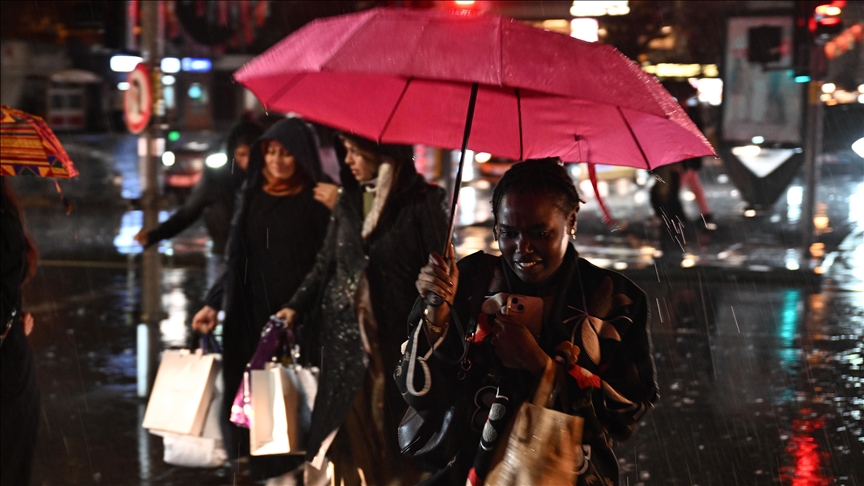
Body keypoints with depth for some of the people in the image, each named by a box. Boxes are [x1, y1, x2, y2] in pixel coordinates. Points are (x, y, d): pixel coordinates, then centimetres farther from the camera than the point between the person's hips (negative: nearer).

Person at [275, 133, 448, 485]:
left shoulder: (423, 202, -5)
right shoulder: (349, 201, 10)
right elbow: (326, 265, 16)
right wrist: (296, 307, 3)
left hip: (395, 343, -4)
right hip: (345, 338, 4)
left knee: (393, 441, 1)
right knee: (345, 435, 5)